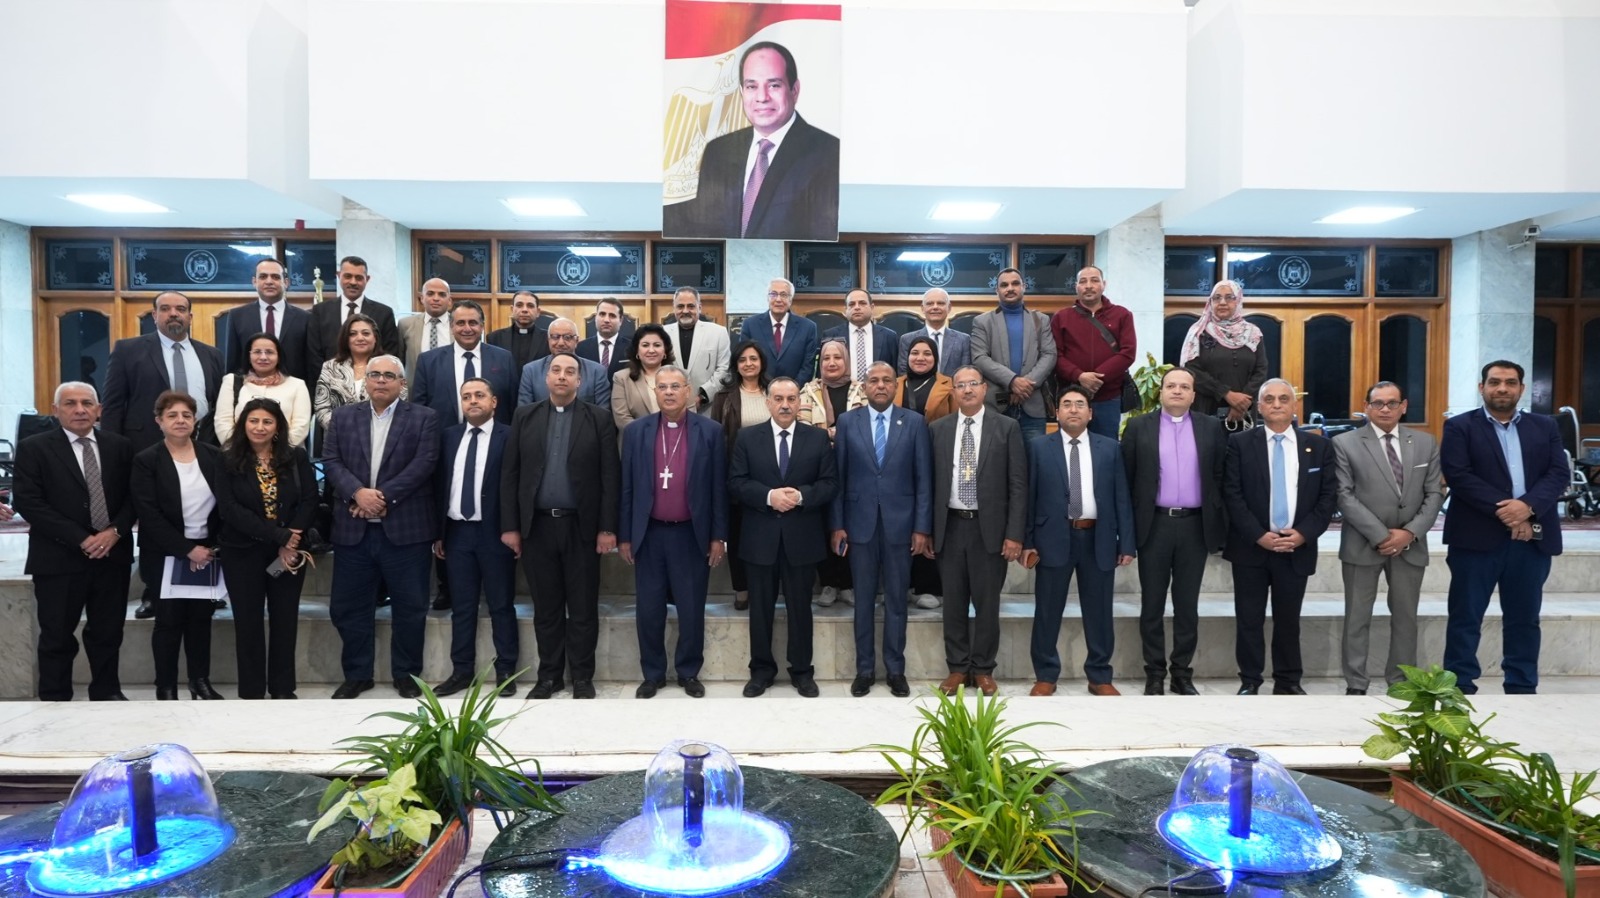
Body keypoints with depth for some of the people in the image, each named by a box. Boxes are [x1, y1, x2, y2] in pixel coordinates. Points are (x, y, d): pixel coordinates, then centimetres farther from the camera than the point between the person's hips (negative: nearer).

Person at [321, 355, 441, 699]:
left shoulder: (424, 418, 1)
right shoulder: (344, 416, 12)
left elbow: (424, 463, -9)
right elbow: (331, 460, 3)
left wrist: (384, 496, -16)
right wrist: (358, 492, -15)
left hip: (405, 527, -3)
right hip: (354, 528, 3)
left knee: (410, 607, 5)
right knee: (347, 606, 9)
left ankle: (406, 674, 20)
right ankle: (357, 674, 25)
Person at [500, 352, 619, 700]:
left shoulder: (599, 418, 0)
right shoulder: (525, 417, 6)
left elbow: (610, 476, -4)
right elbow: (509, 473, 5)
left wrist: (608, 527, -8)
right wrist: (509, 525, -1)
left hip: (581, 526, -2)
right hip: (537, 525, 2)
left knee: (583, 608, 6)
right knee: (546, 608, 11)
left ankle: (582, 676, 20)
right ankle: (549, 674, 24)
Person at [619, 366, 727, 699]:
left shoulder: (710, 431, -2)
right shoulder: (636, 431, 3)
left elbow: (719, 487, -1)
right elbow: (626, 487, 4)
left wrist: (718, 536, -3)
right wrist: (624, 536, 2)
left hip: (692, 534, -1)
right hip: (649, 534, 1)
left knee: (692, 610, 7)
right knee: (649, 610, 9)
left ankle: (689, 672, 25)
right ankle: (652, 674, 25)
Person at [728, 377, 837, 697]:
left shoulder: (818, 438, 3)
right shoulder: (747, 438, 3)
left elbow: (830, 484, -1)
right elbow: (736, 483, -3)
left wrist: (801, 495, -17)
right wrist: (769, 496, -18)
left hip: (802, 538, 0)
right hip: (760, 538, 0)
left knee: (800, 607, 10)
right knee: (760, 608, 10)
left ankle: (801, 671, 24)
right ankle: (762, 669, 25)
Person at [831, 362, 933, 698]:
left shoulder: (914, 422, 2)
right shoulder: (847, 422, 3)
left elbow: (923, 478, 0)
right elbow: (838, 477, 3)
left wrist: (922, 527, -4)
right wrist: (837, 525, -2)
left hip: (899, 523, 0)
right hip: (860, 523, 0)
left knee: (896, 599, 9)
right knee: (863, 598, 9)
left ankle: (895, 669, 21)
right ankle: (865, 668, 21)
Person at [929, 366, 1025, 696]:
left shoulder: (1007, 428, 0)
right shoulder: (936, 430, 5)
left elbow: (1018, 485, -3)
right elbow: (929, 482, 5)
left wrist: (1015, 534, -8)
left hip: (990, 527, -2)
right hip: (950, 527, 2)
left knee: (987, 603, 7)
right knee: (954, 602, 9)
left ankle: (983, 669, 21)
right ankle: (957, 668, 22)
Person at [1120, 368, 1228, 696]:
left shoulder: (1211, 427, 6)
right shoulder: (1139, 426, 2)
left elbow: (1220, 476, 5)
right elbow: (1126, 478, 0)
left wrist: (1219, 521, -1)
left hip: (1195, 526, 1)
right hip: (1154, 525, -1)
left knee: (1187, 605, 9)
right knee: (1152, 604, 6)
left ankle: (1182, 672, 20)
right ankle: (1154, 673, 16)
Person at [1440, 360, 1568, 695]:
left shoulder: (1545, 427, 13)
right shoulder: (1460, 427, 1)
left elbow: (1558, 474, 2)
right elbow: (1458, 476, -10)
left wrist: (1528, 505, -16)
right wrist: (1504, 511, -17)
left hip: (1532, 538, 4)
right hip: (1477, 536, -3)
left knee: (1524, 618, 11)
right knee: (1466, 617, 2)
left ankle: (1522, 689, 22)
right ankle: (1460, 687, 10)